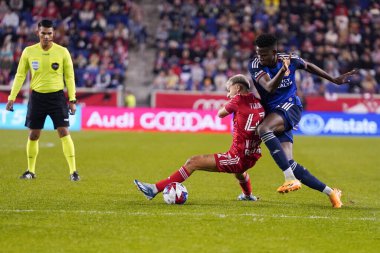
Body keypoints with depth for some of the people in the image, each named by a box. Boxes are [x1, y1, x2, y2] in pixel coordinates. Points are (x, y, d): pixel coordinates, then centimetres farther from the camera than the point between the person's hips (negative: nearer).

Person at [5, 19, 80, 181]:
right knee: (33, 135, 6)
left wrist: (72, 100, -3)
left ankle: (73, 171, -9)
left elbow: (69, 77, 2)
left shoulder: (62, 52, -4)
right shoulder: (29, 52, -1)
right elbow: (20, 75, 6)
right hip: (37, 96, 2)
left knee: (64, 132, -10)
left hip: (57, 96, -2)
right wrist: (12, 97, 1)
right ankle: (31, 171, 21)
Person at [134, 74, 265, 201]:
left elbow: (220, 113, 5)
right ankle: (248, 195, 68)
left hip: (238, 158, -7)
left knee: (193, 162, -8)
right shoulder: (258, 101, 5)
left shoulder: (239, 99, -9)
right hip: (252, 158, 7)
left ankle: (156, 189, -11)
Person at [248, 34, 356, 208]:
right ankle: (330, 192, 5)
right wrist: (282, 70, -41)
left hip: (290, 106, -3)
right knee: (289, 164, -7)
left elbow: (308, 67, 17)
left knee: (263, 129, -35)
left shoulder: (290, 59, -6)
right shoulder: (255, 66, -9)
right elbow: (270, 88, -24)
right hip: (272, 113, 3)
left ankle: (291, 178, -39)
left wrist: (334, 80, 24)